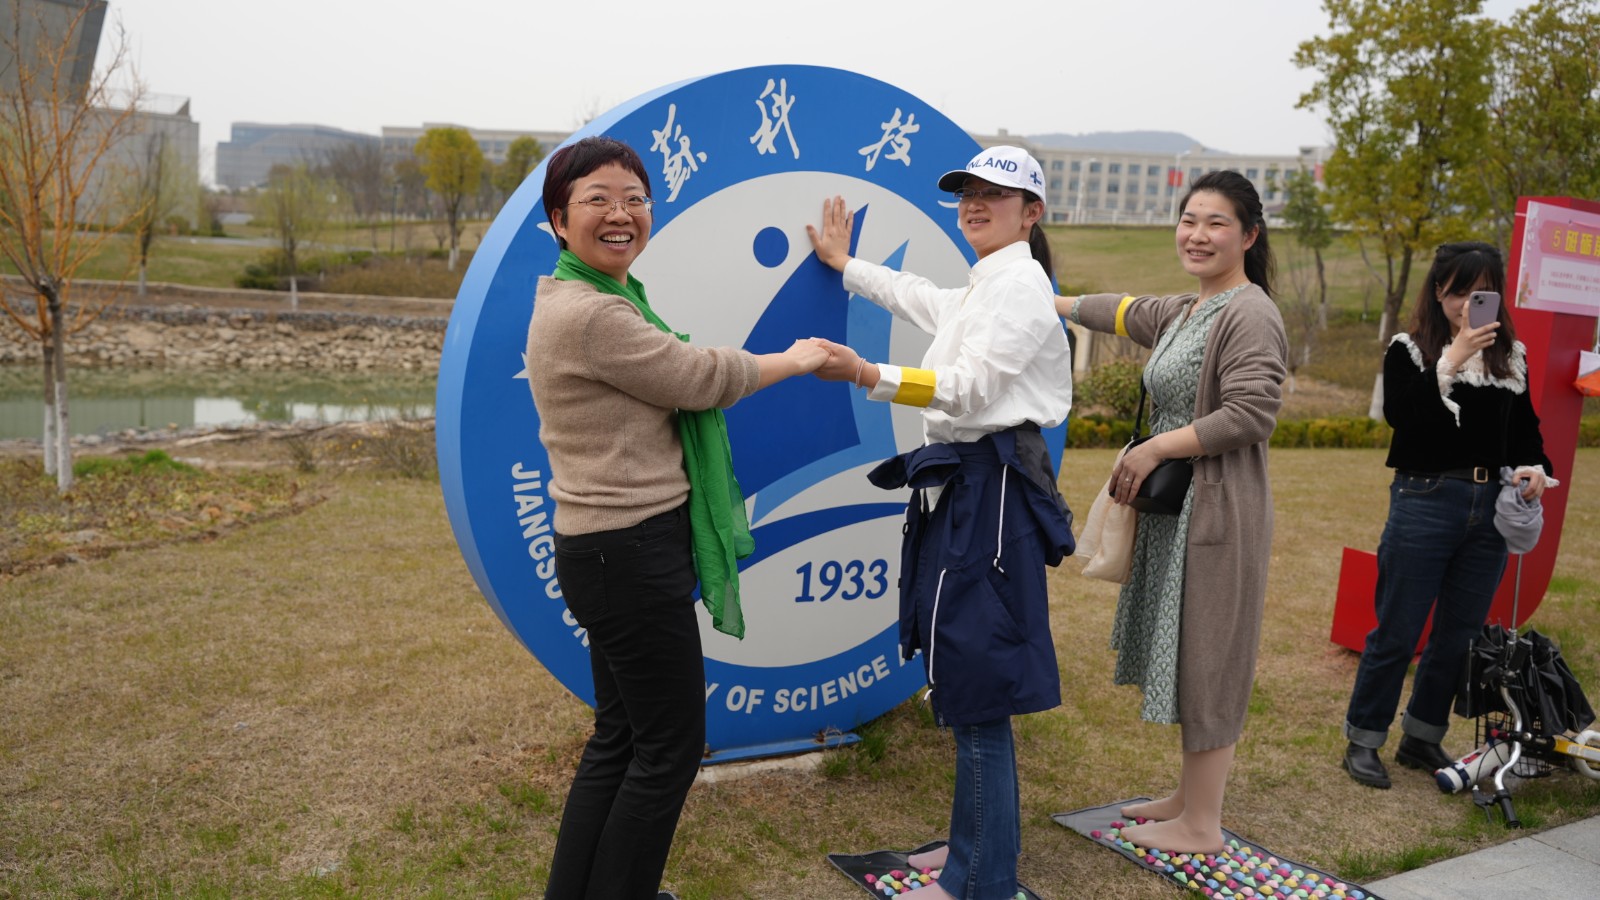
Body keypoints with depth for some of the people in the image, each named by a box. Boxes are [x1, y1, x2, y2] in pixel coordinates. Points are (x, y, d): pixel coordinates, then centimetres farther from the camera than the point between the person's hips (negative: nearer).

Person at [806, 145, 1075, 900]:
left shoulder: (1020, 284, -10)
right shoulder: (981, 290, 20)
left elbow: (972, 386, -20)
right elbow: (920, 299, 38)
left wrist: (869, 376, -31)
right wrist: (845, 265, 49)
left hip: (992, 486, -10)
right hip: (962, 481, 10)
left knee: (974, 682, -6)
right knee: (964, 674, 14)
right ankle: (981, 836, 28)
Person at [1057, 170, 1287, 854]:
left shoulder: (1248, 314, -14)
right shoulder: (1184, 311, 15)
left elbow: (1250, 414, -23)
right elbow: (1125, 312, 33)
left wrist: (1153, 450, -18)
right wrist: (1051, 302, 42)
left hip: (1217, 513, -9)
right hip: (1175, 508, 10)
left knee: (1205, 656, -1)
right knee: (1183, 652, 16)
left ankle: (1202, 825, 12)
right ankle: (1191, 795, 30)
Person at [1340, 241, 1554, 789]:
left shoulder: (1511, 356, 10)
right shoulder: (1409, 350, -4)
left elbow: (1525, 428, 17)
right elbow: (1399, 414, -19)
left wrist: (1535, 467, -2)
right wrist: (1451, 361, -23)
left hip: (1490, 509, 5)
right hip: (1425, 503, -5)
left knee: (1460, 635, 12)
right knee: (1397, 633, 1)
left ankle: (1422, 738, 28)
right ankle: (1363, 740, 15)